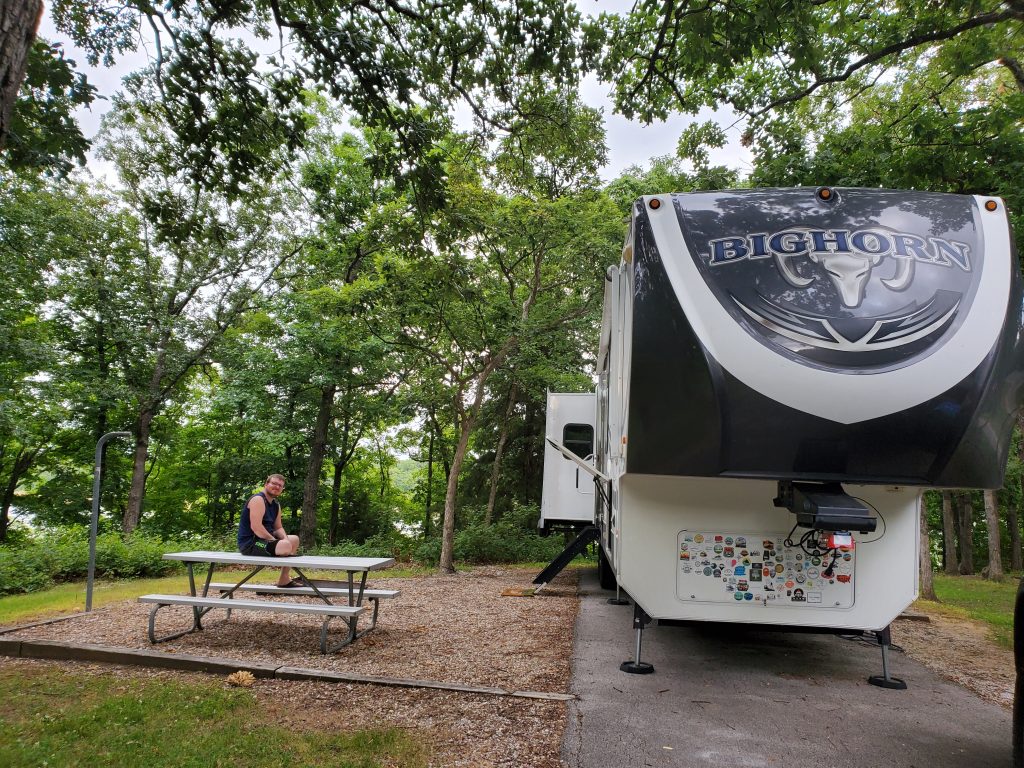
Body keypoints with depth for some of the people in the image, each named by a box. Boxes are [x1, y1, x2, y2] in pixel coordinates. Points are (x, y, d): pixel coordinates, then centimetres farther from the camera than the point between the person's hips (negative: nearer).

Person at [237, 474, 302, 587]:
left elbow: (278, 527, 15)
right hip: (249, 543, -11)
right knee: (286, 546, -30)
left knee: (294, 539, 20)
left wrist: (285, 539, -7)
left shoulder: (276, 504, 14)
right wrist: (274, 541, -22)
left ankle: (285, 580, 18)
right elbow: (256, 527, -27)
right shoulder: (258, 500, -17)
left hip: (264, 539, 11)